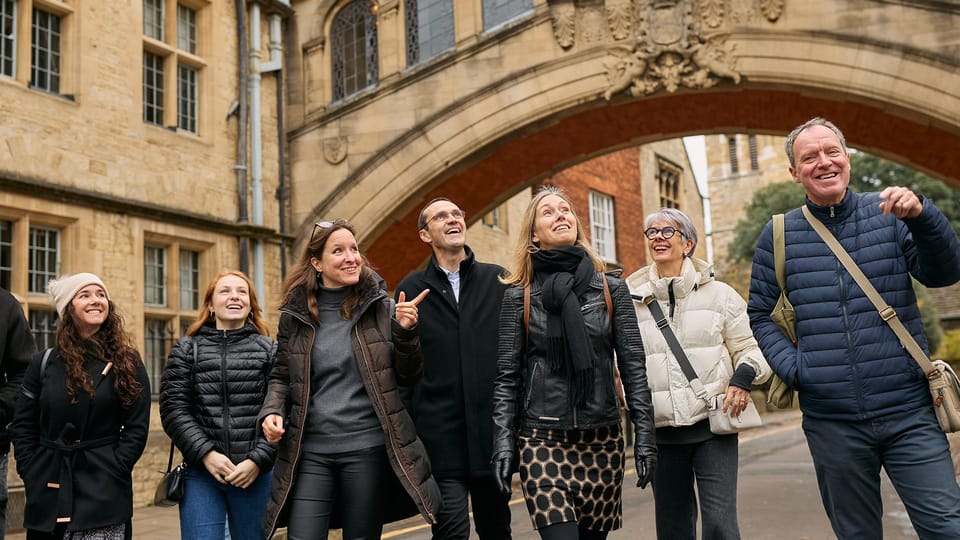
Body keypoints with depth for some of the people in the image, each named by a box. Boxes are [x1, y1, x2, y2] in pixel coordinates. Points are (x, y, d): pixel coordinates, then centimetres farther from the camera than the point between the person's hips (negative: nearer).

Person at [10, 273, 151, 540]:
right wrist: (30, 475, 0)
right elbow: (22, 427, 9)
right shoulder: (44, 363, 8)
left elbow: (137, 428, -1)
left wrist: (113, 473, -9)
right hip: (49, 489, 2)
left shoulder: (128, 364, 3)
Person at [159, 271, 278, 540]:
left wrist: (258, 460, -11)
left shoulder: (268, 350, 8)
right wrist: (206, 453, -11)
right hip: (201, 472, 0)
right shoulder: (187, 349, 10)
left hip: (255, 472, 0)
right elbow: (173, 408, 0)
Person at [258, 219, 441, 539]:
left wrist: (405, 333, -11)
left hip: (367, 450, -1)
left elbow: (408, 378, 5)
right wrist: (272, 411, -3)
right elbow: (281, 376, 16)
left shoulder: (380, 308, 1)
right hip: (310, 452, 1)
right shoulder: (295, 314, 4)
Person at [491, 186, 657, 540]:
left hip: (602, 438, 2)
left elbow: (633, 366, 5)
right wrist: (503, 444, -4)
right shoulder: (519, 296, 2)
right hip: (542, 439, -2)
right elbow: (506, 375, 2)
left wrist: (644, 435, -1)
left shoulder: (612, 290, 6)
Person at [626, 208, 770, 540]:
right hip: (661, 433, 2)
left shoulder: (718, 294, 4)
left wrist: (743, 376, -13)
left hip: (713, 426, -2)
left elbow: (749, 347, 6)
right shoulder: (633, 301, 8)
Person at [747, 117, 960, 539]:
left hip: (909, 414, 0)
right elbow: (760, 316, 9)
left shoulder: (888, 214, 4)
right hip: (832, 422, 1)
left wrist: (921, 216, -25)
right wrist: (791, 366, -8)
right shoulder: (778, 235, 4)